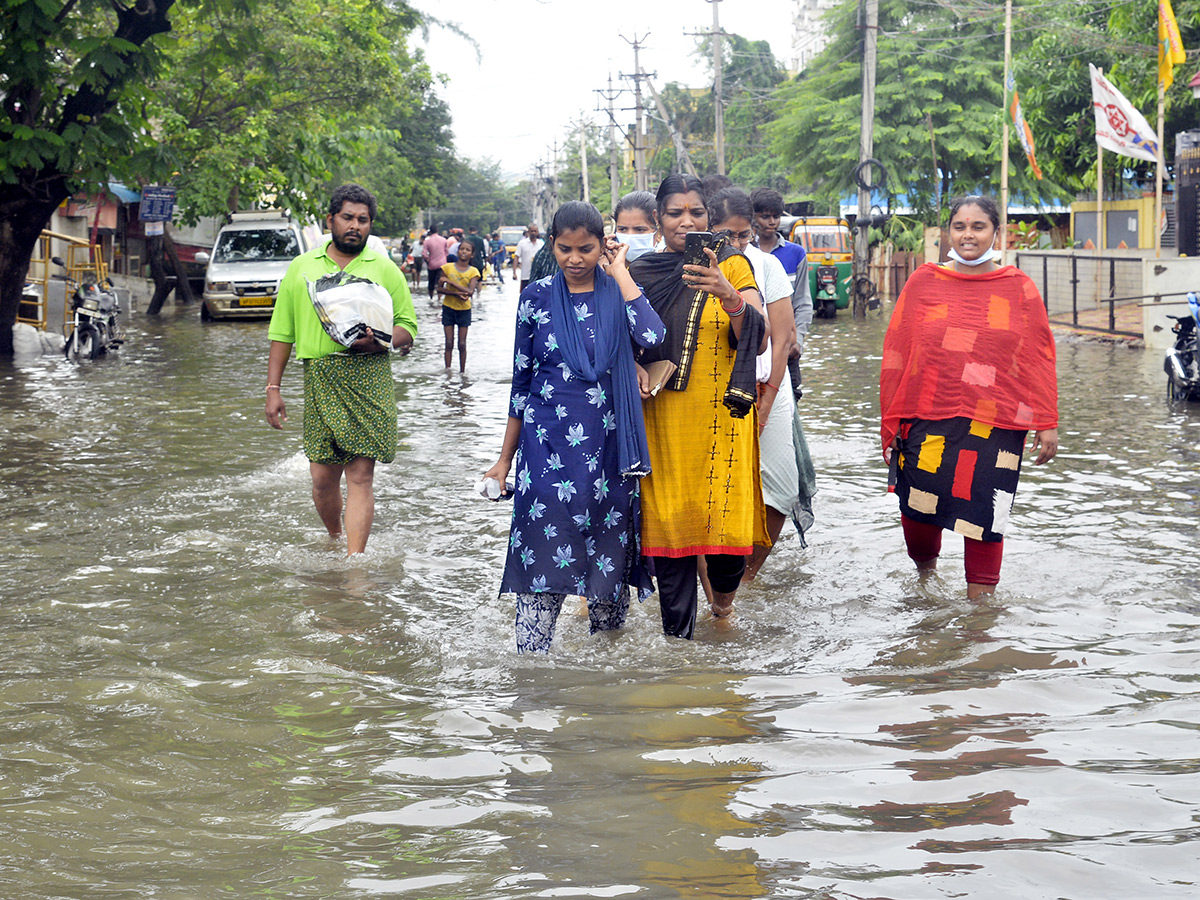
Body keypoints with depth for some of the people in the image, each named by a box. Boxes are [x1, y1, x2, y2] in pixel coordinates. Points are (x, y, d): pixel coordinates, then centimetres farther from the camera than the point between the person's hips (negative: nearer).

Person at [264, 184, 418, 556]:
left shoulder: (384, 269, 9)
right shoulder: (301, 268, 13)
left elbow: (407, 326, 8)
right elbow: (282, 333, 14)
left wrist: (377, 342, -13)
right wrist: (273, 389, 8)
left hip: (369, 380, -2)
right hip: (320, 381, 2)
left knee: (360, 476, -7)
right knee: (323, 478, 2)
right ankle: (334, 540, 28)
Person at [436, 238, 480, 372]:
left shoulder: (473, 272, -6)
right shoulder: (448, 267, -4)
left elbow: (470, 292, -20)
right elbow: (439, 289, -5)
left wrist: (450, 281, -23)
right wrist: (455, 293, -22)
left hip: (464, 309, 0)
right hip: (448, 307, 0)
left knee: (462, 344, 3)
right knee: (449, 343, 0)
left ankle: (462, 371, 12)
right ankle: (447, 370, 5)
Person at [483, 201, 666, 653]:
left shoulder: (619, 292, 3)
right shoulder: (538, 298, 4)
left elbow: (652, 335, -21)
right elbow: (521, 382, 9)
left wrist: (619, 271, -11)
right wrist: (505, 458, 10)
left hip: (608, 446, 0)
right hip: (548, 445, 0)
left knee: (609, 559, 6)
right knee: (542, 555, -6)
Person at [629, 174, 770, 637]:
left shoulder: (732, 266, 1)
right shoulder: (640, 273, 8)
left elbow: (759, 342, -10)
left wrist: (728, 297, -27)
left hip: (720, 418, -2)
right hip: (662, 419, 2)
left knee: (724, 517, -6)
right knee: (668, 520, 0)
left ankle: (724, 590, 27)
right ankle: (678, 633, 11)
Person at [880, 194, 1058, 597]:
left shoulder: (1018, 287, 6)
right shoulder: (924, 282, 6)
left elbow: (1040, 357, 8)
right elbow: (896, 353, 9)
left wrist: (1047, 423, 3)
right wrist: (892, 420, 7)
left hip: (995, 426, -1)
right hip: (928, 420, 1)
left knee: (983, 519, -1)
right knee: (918, 513, 3)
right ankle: (926, 578, 33)